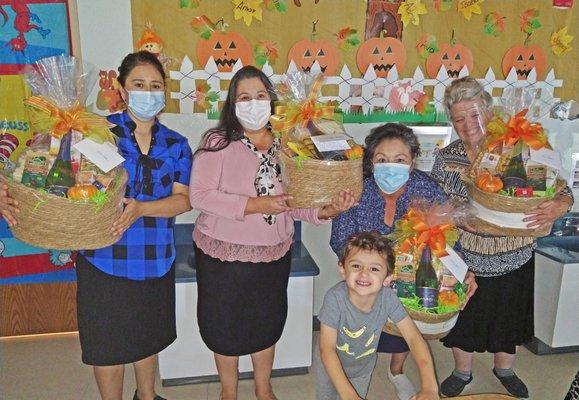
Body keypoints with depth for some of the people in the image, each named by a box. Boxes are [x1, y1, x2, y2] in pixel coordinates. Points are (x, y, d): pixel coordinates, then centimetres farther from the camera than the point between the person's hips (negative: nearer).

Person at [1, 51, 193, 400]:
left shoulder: (176, 144, 2)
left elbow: (183, 199, -7)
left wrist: (141, 208, -24)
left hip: (156, 259, 3)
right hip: (104, 257, -3)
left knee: (148, 335, 21)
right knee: (108, 341, 10)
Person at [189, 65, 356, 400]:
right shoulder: (218, 143, -12)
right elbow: (200, 195, -21)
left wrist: (326, 211, -19)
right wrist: (255, 204, -26)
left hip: (274, 254, 4)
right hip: (224, 255, -3)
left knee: (268, 322, 19)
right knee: (226, 325, 13)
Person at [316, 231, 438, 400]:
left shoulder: (388, 297, -28)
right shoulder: (335, 298, -35)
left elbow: (414, 338, -25)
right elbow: (327, 349, -34)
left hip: (363, 367, 1)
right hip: (330, 365, -1)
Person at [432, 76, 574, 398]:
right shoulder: (445, 159, -9)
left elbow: (562, 192, -9)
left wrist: (558, 206, -31)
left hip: (515, 260, 0)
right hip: (465, 260, 0)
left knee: (510, 318, 22)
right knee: (463, 318, 18)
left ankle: (505, 369, 51)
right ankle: (463, 372, 46)